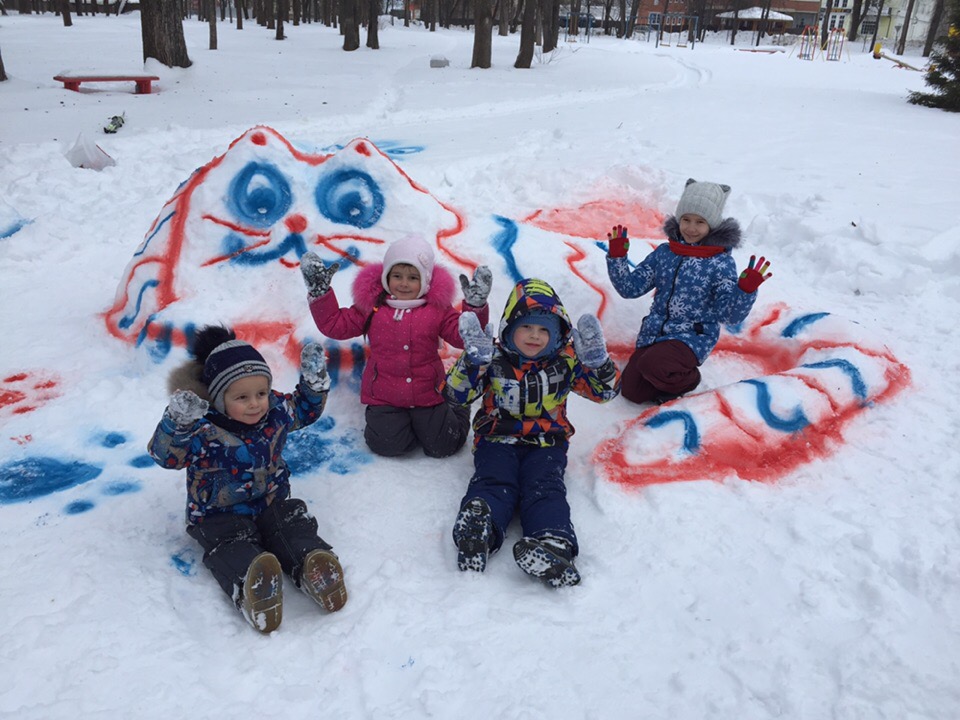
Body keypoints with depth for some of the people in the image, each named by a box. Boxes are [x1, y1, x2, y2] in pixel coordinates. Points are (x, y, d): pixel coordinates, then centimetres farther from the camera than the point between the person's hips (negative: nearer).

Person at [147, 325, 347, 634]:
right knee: (230, 545, -32)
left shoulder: (276, 410, -4)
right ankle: (250, 592, -59)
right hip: (219, 515, -4)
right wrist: (176, 422, -48)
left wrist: (314, 380, -2)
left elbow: (305, 409, 15)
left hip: (271, 503, 4)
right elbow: (165, 455, -28)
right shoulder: (202, 429, -19)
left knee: (294, 527, -24)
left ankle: (315, 566, -48)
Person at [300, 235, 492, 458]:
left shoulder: (437, 309, -1)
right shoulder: (371, 306, 1)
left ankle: (456, 411, 28)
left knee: (443, 445, -5)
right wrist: (320, 291, -3)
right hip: (384, 397, 0)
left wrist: (475, 305, -21)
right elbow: (334, 325, 5)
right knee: (388, 444, -18)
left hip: (428, 395, 0)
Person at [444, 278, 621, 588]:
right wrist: (473, 359, -28)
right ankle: (479, 529, -54)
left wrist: (596, 359, -20)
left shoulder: (564, 362, 5)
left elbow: (606, 390, 1)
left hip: (546, 443, 1)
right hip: (497, 438, 0)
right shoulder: (494, 360, 1)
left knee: (545, 489, -24)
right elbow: (456, 392, -10)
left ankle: (552, 542, -48)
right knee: (494, 482, -27)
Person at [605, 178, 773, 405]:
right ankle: (671, 379, 24)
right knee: (632, 391, -4)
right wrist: (616, 256, -6)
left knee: (651, 365, -32)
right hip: (653, 332, 5)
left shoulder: (721, 262, -7)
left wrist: (746, 289, -32)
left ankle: (688, 379, 1)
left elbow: (730, 314, -13)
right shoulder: (664, 252, 5)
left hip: (692, 337, -5)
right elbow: (630, 288, 7)